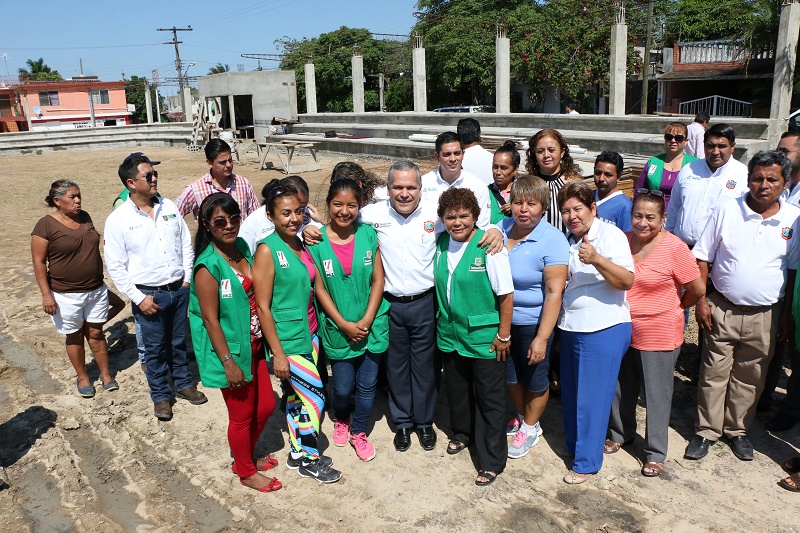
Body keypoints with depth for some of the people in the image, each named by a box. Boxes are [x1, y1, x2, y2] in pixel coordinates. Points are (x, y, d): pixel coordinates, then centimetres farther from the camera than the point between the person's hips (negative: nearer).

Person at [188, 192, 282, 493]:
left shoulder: (242, 247, 1)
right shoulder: (208, 266, -21)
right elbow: (210, 318, -20)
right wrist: (229, 362, -18)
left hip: (254, 346, 7)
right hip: (231, 352, -7)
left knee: (265, 406, 19)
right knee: (242, 415, 11)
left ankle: (246, 456, 45)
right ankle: (246, 472, 36)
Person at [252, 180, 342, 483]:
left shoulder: (302, 245, 4)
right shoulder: (267, 250, -16)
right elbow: (263, 306, -16)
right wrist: (277, 354, -16)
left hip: (308, 333, 7)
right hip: (286, 340, -6)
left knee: (296, 396, 18)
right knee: (315, 398, 0)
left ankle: (297, 453, 34)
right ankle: (310, 461, 19)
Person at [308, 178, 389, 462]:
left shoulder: (369, 235, -5)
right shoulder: (316, 241, -9)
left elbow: (378, 280, -3)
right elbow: (320, 288, -7)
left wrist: (366, 321, -11)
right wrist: (345, 325, -11)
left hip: (373, 325, 1)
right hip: (338, 329, -1)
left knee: (367, 385, 11)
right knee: (343, 387, 9)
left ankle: (358, 431, 36)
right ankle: (341, 420, 43)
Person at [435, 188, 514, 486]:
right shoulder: (440, 243, 0)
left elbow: (506, 294, -15)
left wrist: (503, 335, -13)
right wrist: (442, 321, 12)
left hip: (484, 338, -5)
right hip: (450, 335, 6)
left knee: (489, 399, 6)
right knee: (457, 390, 22)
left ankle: (492, 461, 21)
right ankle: (462, 432, 48)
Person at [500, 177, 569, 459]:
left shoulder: (552, 240, -21)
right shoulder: (501, 228, -4)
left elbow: (554, 293, -22)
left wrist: (542, 338, -23)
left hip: (532, 324, -5)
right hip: (502, 320, 5)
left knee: (535, 380, 14)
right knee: (510, 375, 22)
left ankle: (529, 428, 39)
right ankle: (522, 417, 48)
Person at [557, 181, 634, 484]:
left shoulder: (610, 235, -13)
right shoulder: (569, 241, 11)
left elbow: (627, 281, -22)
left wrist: (596, 259, -35)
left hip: (603, 331, -8)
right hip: (572, 328, 8)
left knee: (592, 398, 1)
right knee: (571, 393, 17)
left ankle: (587, 462, 15)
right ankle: (573, 444, 36)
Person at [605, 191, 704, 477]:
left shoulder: (674, 247, -17)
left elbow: (697, 289, -11)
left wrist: (674, 307, 3)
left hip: (659, 335, -5)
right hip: (622, 331, 5)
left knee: (657, 396, 8)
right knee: (621, 389, 19)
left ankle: (655, 453, 25)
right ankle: (620, 432, 42)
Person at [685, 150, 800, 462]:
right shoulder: (727, 211, -5)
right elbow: (702, 258, -1)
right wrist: (701, 301, -7)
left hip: (765, 316, 1)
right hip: (723, 310, -1)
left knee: (749, 377, 13)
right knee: (713, 374, 6)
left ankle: (737, 429, 31)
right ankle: (706, 431, 21)